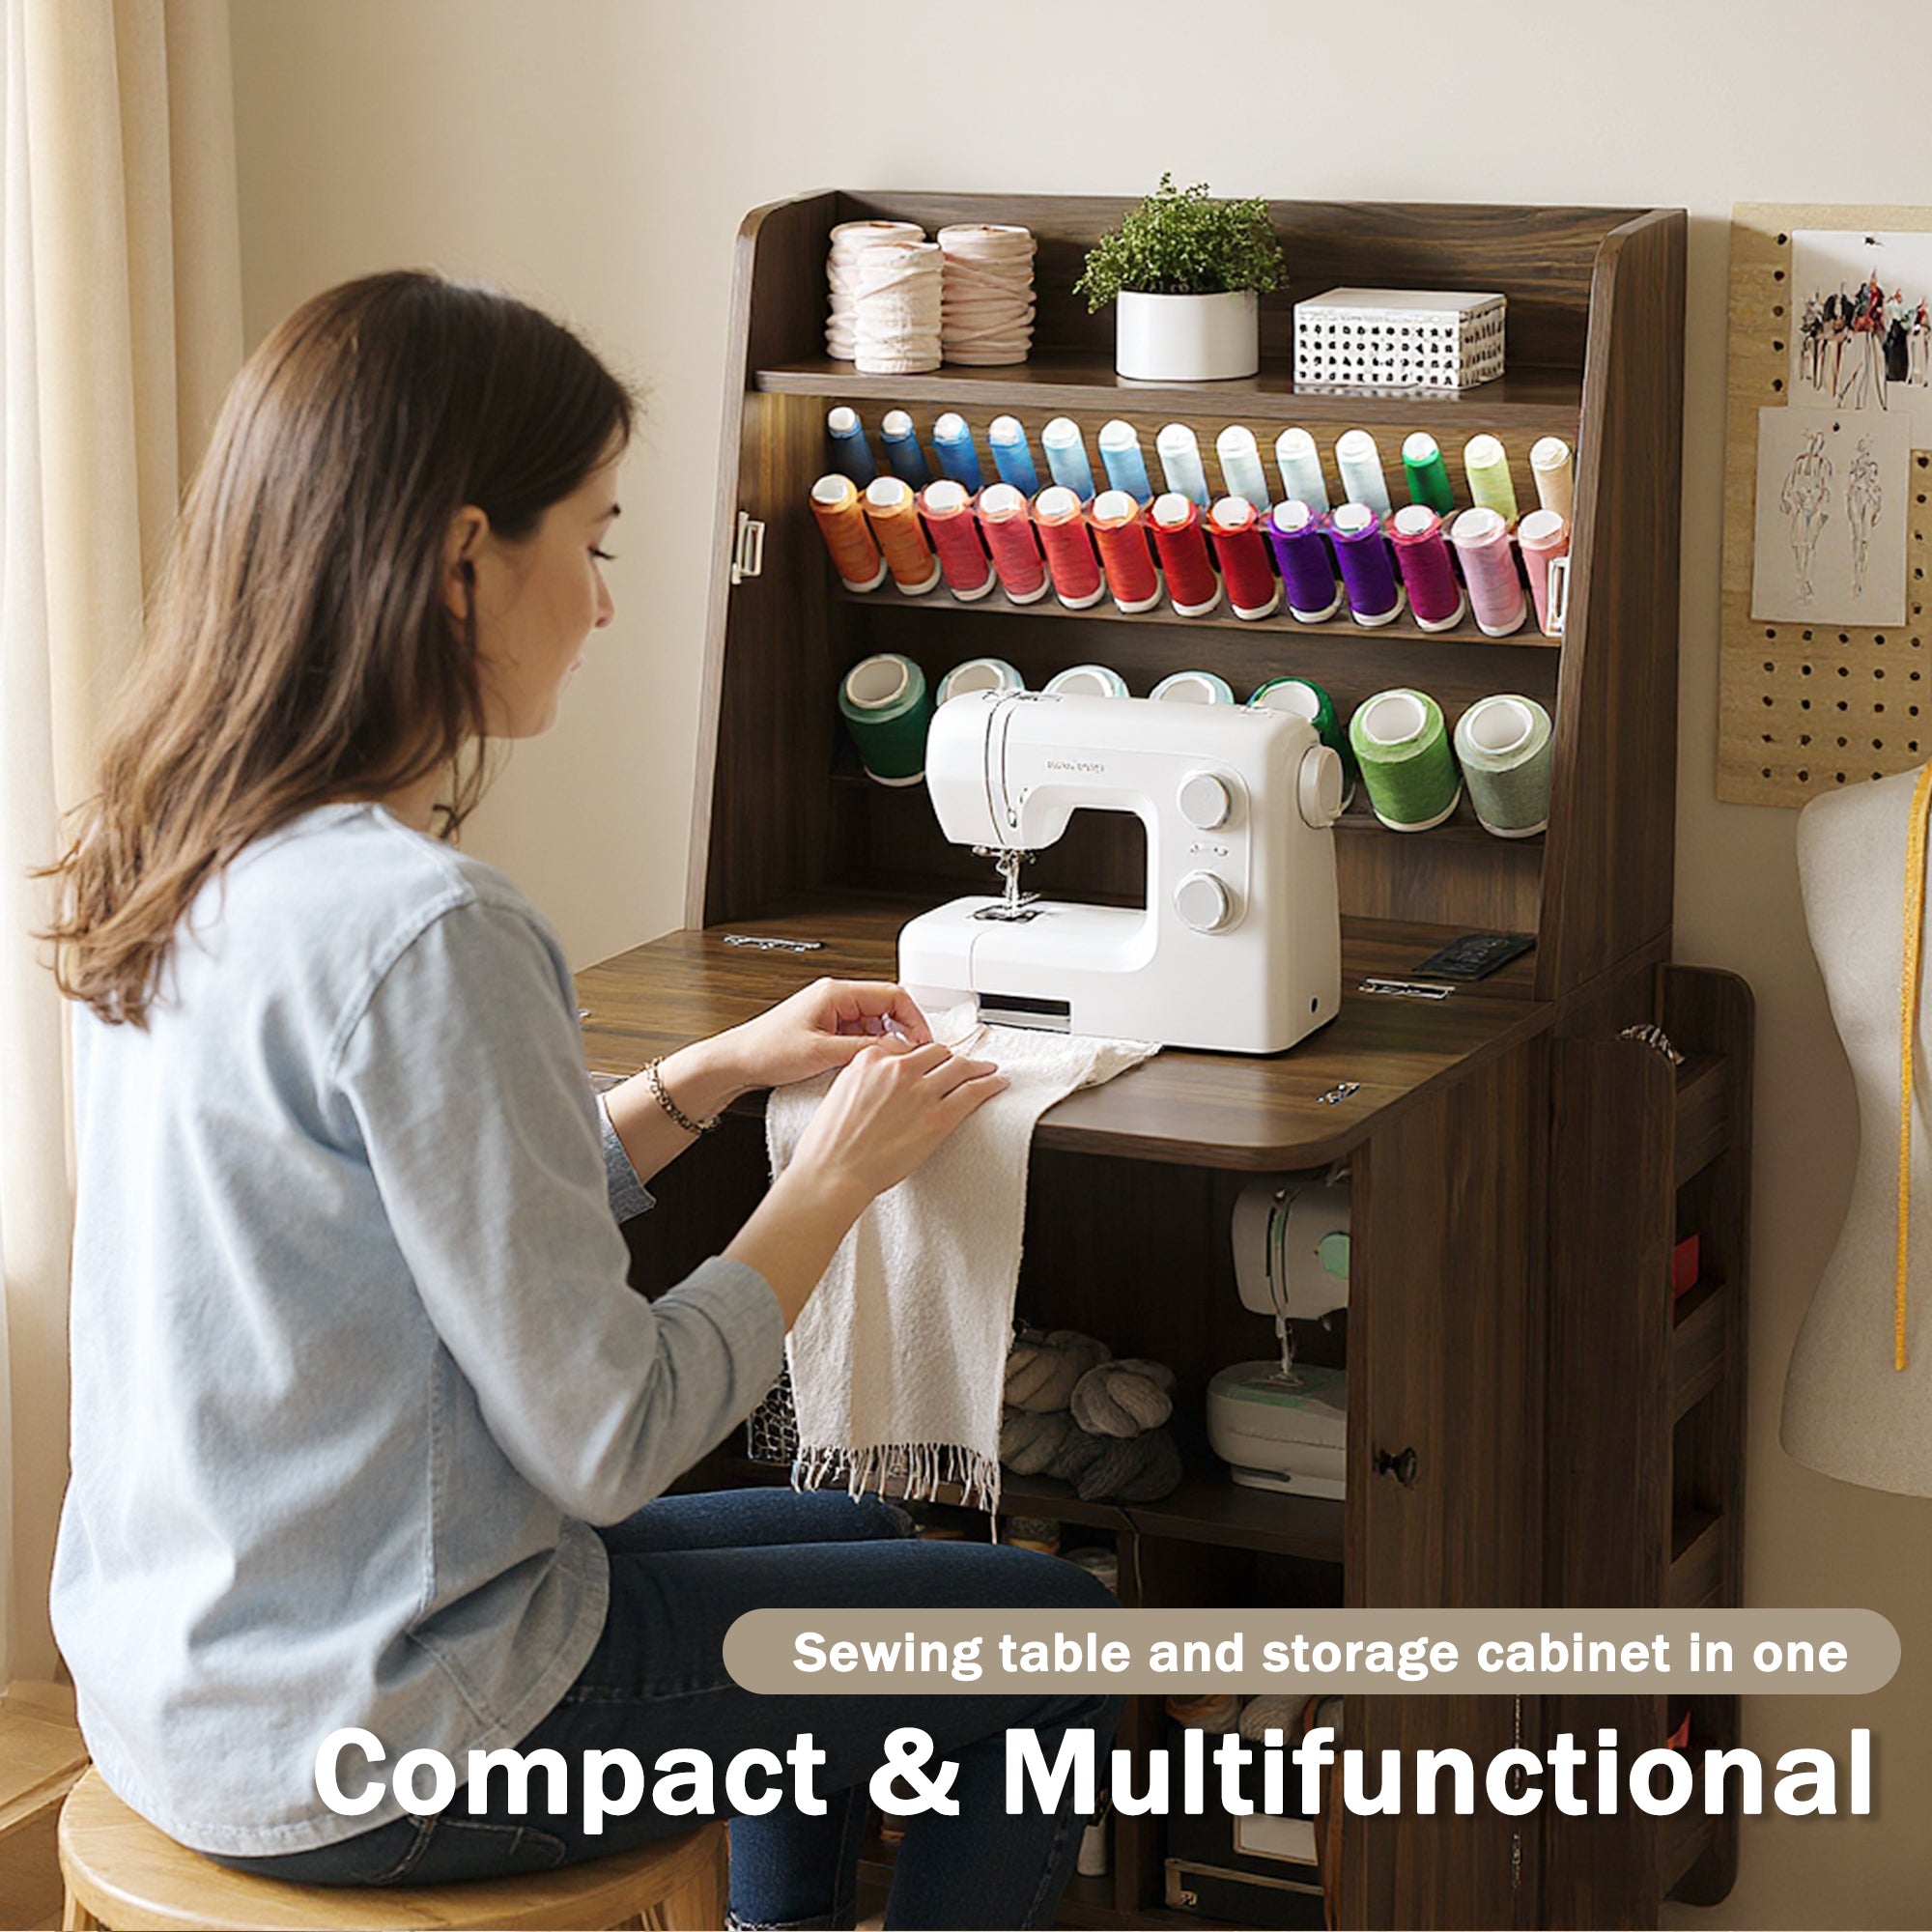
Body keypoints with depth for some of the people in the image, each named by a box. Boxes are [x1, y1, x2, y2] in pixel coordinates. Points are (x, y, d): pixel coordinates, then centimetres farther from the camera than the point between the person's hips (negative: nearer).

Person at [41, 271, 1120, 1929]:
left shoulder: (173, 865, 2)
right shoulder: (420, 930, -26)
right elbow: (606, 1444, -21)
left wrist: (713, 1077, 10)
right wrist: (840, 1174, -8)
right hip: (360, 1755, -9)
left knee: (851, 1542, 28)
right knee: (1055, 1640, 7)